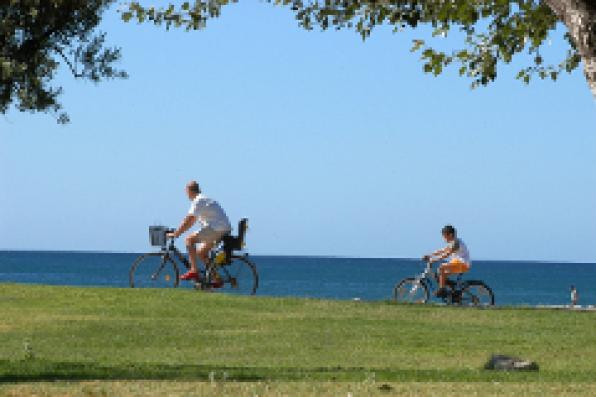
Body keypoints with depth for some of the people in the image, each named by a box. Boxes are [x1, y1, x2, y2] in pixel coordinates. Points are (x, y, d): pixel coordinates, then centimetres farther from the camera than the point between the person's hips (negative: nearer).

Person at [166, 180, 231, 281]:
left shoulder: (198, 201, -10)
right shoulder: (203, 199, 22)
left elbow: (188, 220, -15)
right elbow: (192, 221, 25)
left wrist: (175, 234, -9)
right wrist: (178, 232, 22)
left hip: (217, 229, -10)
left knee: (189, 239, -12)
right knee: (201, 252, 19)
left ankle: (193, 271, -17)